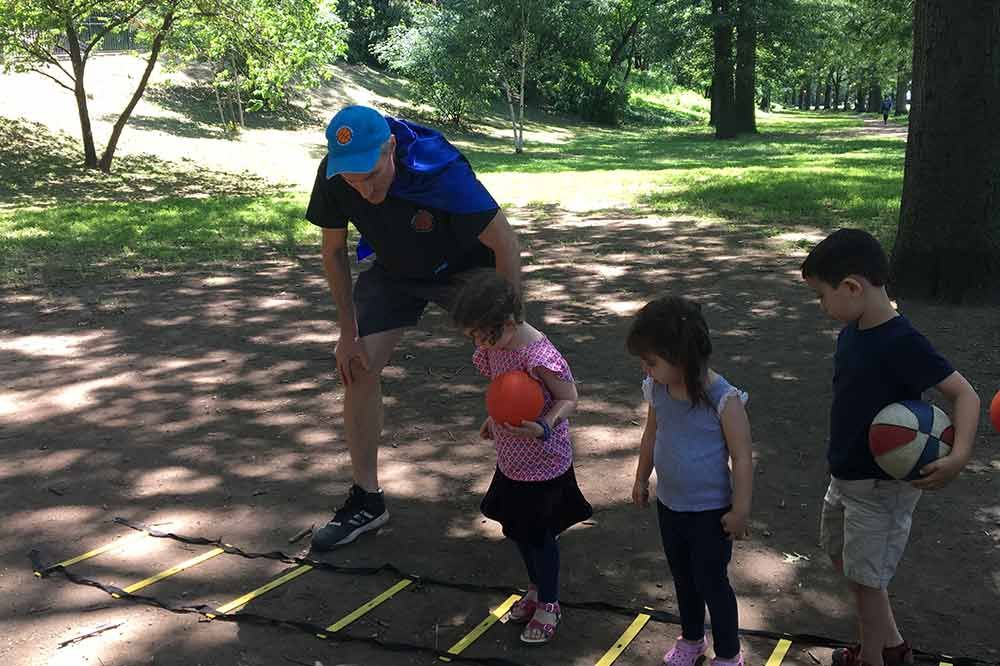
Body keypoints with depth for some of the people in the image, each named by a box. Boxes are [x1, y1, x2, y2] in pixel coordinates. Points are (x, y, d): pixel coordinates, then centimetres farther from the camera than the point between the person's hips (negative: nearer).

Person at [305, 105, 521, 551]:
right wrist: (349, 331, -9)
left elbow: (505, 244, -30)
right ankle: (366, 500, 10)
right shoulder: (333, 176, -26)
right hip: (394, 271, 4)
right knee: (357, 367, -4)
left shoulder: (440, 169, -39)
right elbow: (333, 250, -8)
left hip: (466, 266, -3)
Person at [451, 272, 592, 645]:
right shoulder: (495, 348, -5)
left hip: (543, 464, -8)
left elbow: (568, 398, -22)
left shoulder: (540, 357, -30)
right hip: (511, 460, 8)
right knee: (517, 528, 21)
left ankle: (548, 604, 27)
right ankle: (535, 589, 42)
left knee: (539, 535, 7)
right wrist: (493, 420, 10)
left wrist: (543, 427, -37)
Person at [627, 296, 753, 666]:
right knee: (682, 577, 23)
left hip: (710, 511, -6)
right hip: (669, 505, 6)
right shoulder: (656, 391, -9)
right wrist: (641, 480, 18)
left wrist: (740, 511, -15)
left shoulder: (723, 400, -26)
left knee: (711, 581, 8)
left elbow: (742, 458, -19)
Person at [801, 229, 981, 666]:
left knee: (865, 578, 6)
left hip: (882, 487, -9)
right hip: (846, 477, 9)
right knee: (840, 554, 23)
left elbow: (964, 393, -23)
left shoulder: (901, 342, -26)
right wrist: (841, 455, 9)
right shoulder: (852, 332, -2)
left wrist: (959, 455, -37)